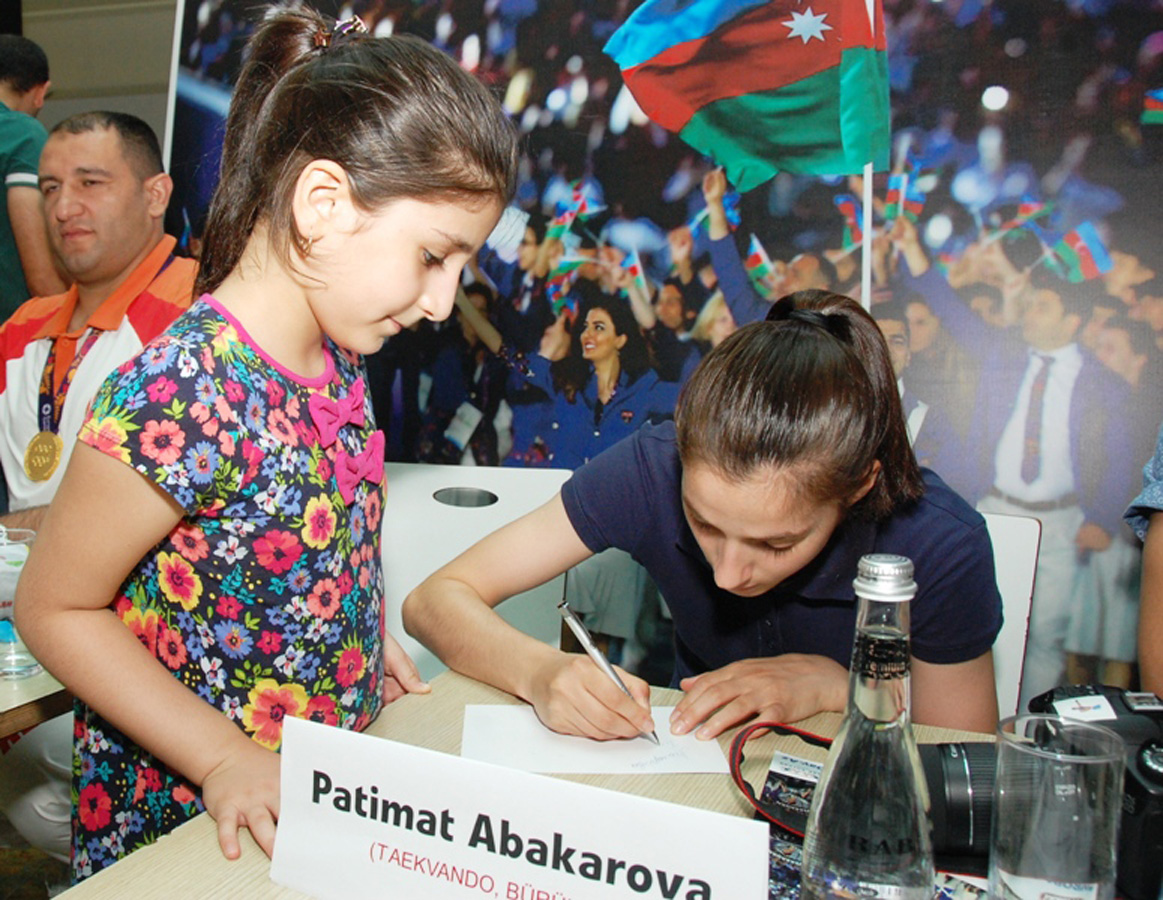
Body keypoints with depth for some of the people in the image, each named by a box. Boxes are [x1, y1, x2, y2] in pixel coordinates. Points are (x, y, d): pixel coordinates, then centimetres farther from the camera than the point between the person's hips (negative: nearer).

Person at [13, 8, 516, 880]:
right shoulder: (178, 397, -28)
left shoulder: (336, 360, -5)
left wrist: (372, 642, -2)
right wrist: (226, 759, -21)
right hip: (187, 823, -7)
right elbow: (56, 611, -18)